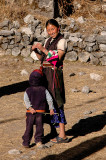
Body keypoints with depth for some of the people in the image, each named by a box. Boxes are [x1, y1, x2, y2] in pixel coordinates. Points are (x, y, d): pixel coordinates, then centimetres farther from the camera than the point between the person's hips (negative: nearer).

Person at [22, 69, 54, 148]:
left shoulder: (28, 90, 0)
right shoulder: (44, 90, 1)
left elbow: (26, 100, -12)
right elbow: (49, 99, -2)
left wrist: (30, 108, -16)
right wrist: (51, 109, 3)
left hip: (30, 112, 0)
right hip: (40, 112, 0)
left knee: (29, 127, 8)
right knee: (39, 127, 7)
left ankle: (26, 142, 9)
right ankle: (39, 141, 0)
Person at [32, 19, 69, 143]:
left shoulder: (61, 41, -9)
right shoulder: (48, 40, 15)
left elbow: (57, 58, -20)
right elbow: (42, 58, 18)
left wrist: (43, 49, -20)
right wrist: (36, 50, 0)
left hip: (54, 73, -8)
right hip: (45, 72, 8)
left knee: (56, 102, -8)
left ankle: (62, 135, -5)